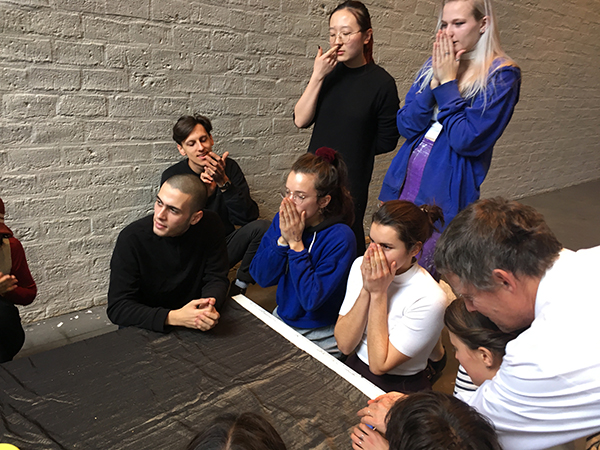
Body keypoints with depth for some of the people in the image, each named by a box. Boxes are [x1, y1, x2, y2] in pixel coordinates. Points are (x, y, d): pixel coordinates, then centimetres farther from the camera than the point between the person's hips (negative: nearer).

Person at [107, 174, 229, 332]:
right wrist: (173, 317, -32)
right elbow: (117, 307, -19)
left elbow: (216, 278, -5)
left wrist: (208, 306, -28)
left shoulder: (210, 226, -11)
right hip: (148, 328, -4)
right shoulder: (132, 238, -18)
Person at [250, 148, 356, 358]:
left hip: (318, 338, -6)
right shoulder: (283, 219, -5)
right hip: (282, 318, 6)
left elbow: (311, 299, -26)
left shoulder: (340, 238, -22)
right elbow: (260, 277, -5)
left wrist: (296, 242, -24)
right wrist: (283, 239, -20)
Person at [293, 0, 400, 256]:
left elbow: (386, 140, -4)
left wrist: (354, 149, 6)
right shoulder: (330, 72, 2)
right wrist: (317, 77, -13)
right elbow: (301, 120, -5)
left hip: (351, 181, -4)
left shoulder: (381, 83, -10)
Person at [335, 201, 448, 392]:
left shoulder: (429, 299, -22)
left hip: (396, 389, -5)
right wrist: (366, 290, -20)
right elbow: (344, 345, -8)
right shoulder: (361, 266, -5)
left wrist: (378, 293, -21)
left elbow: (379, 365, -18)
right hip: (355, 368, 5)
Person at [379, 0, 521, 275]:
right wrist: (436, 81, -9)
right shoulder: (434, 66, 10)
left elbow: (467, 141, -16)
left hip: (445, 196, -5)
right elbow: (406, 126, 2)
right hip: (403, 185, 5)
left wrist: (447, 82, -12)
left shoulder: (501, 75, -7)